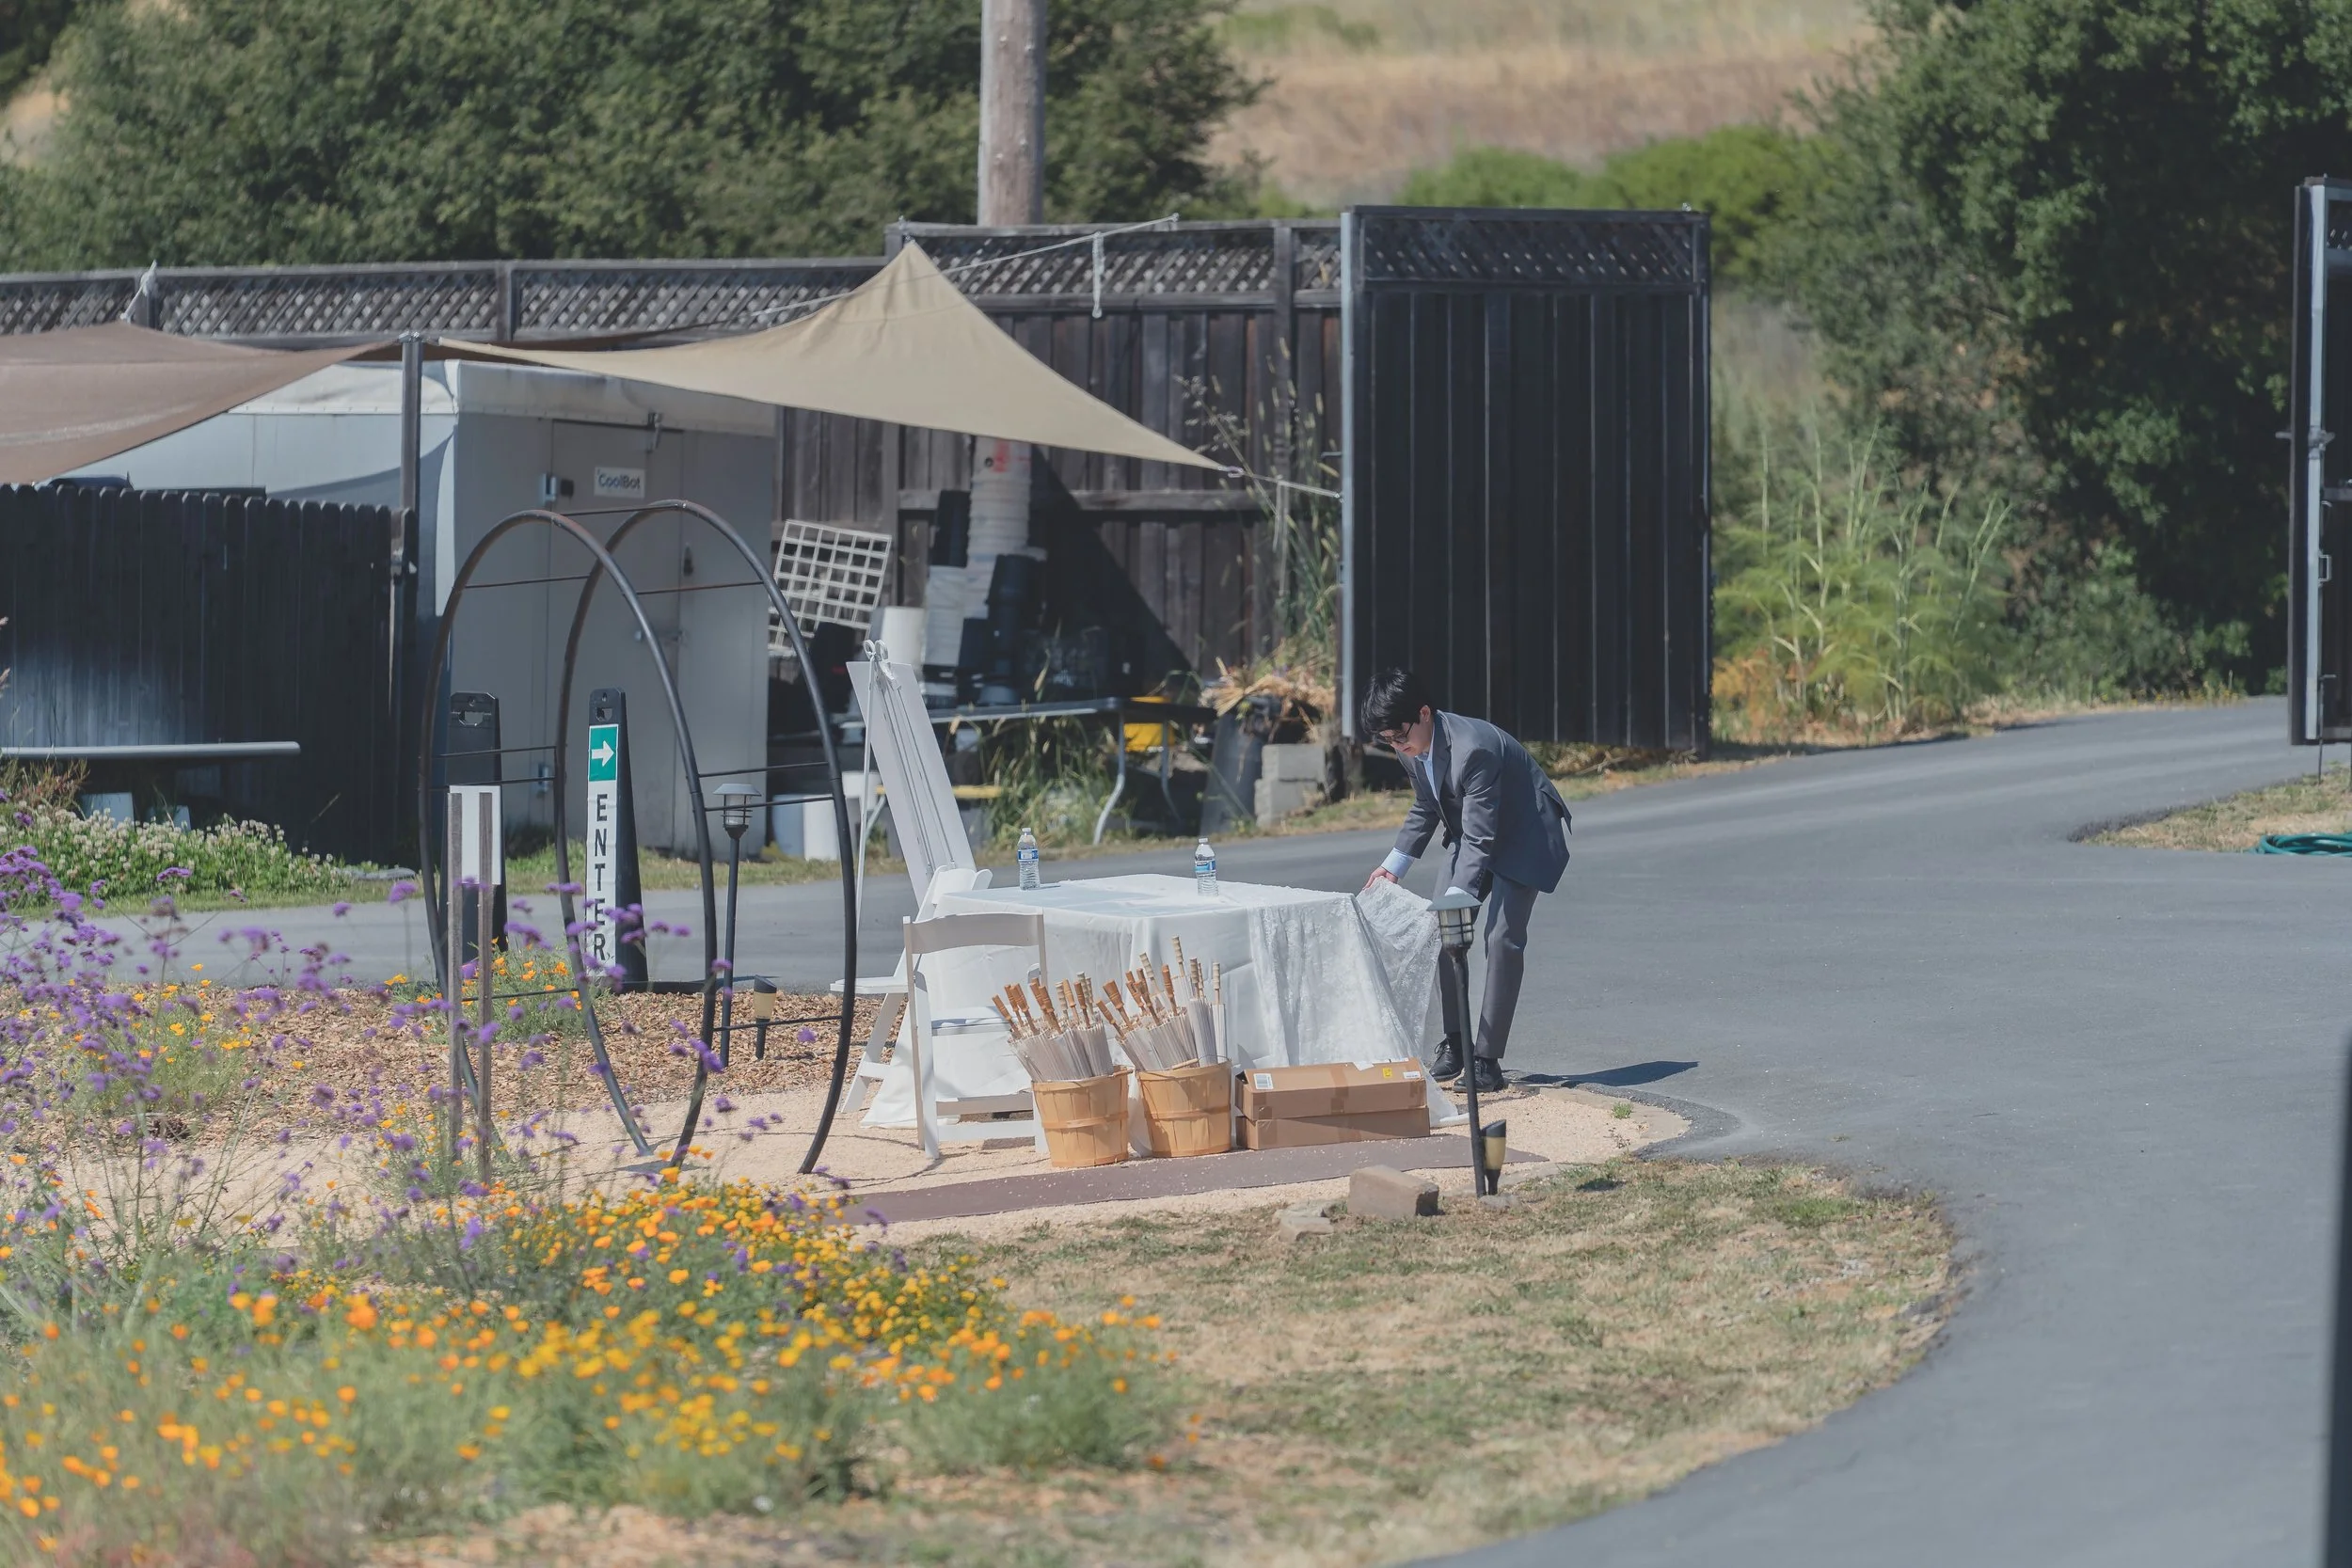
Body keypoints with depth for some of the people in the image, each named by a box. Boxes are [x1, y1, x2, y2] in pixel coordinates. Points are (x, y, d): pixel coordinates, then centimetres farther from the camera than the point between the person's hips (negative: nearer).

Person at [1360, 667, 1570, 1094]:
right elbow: (1424, 810, 9)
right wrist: (1394, 865, -1)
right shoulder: (1412, 748, -10)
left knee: (1503, 938, -15)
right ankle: (1454, 1044, 10)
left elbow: (1480, 838, -36)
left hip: (1524, 837, -8)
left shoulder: (1473, 748, -37)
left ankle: (1487, 1059, -13)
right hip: (1472, 835, 8)